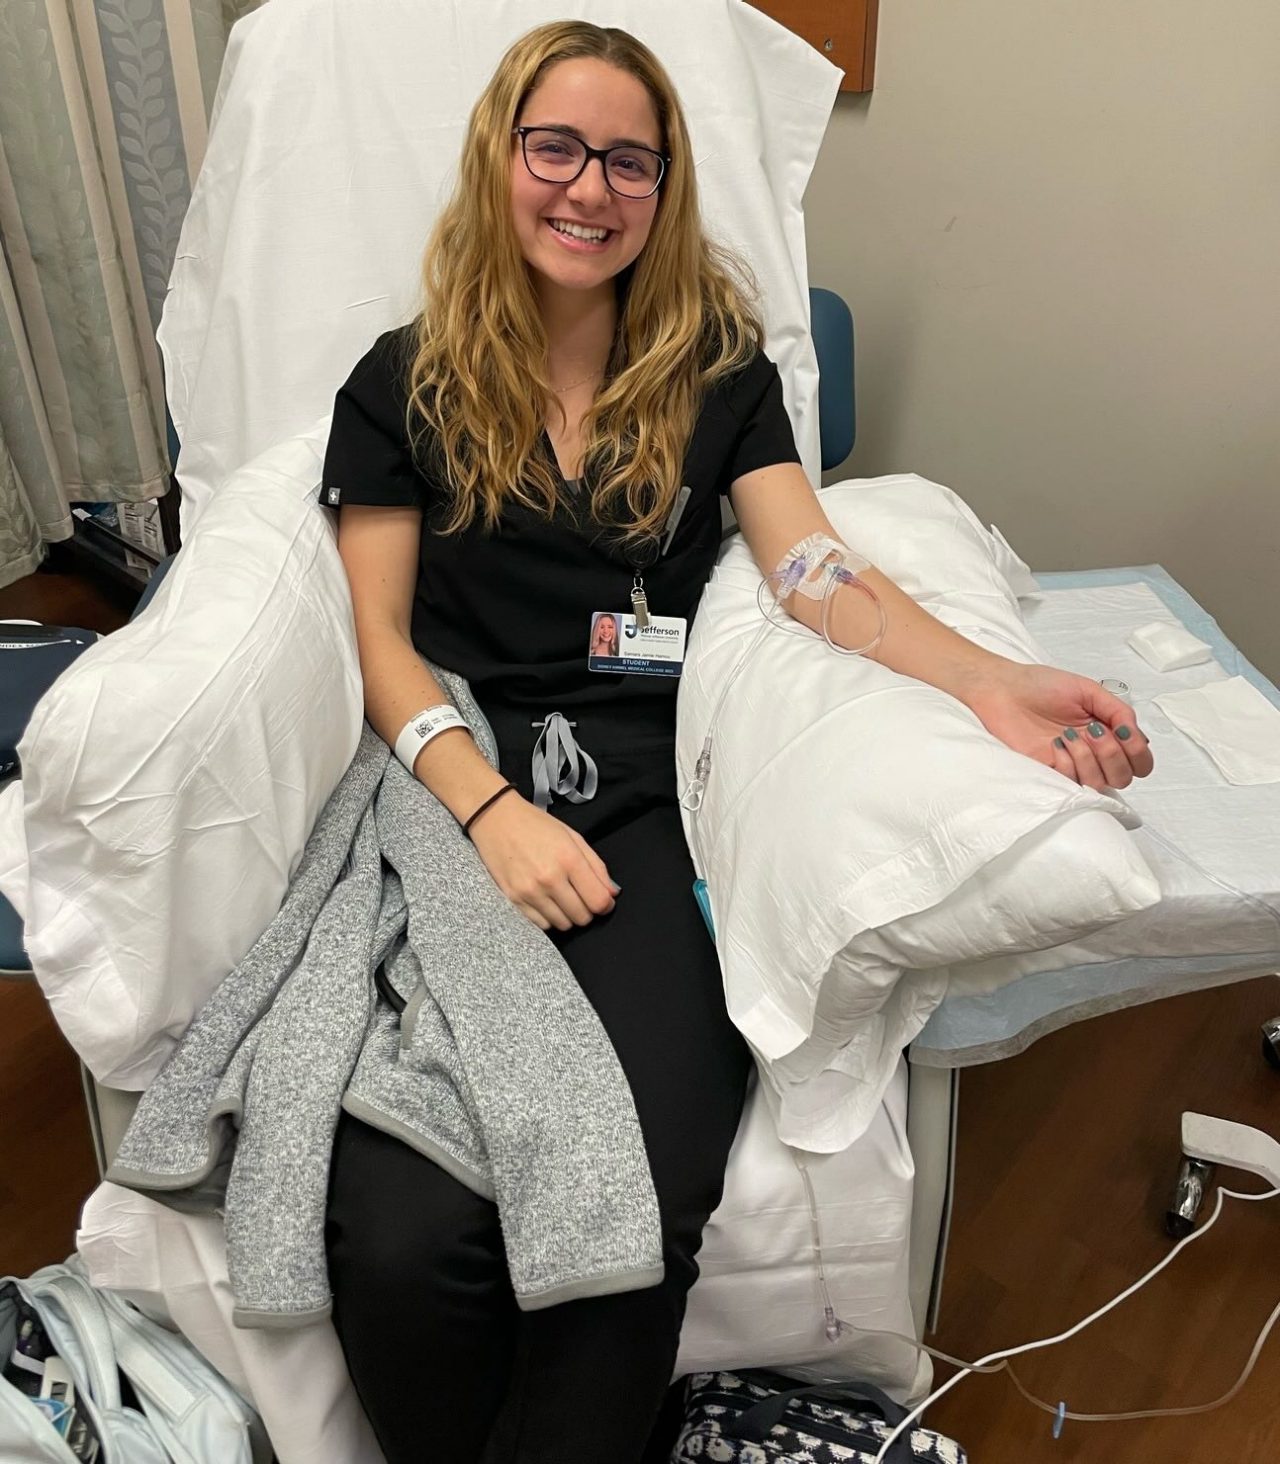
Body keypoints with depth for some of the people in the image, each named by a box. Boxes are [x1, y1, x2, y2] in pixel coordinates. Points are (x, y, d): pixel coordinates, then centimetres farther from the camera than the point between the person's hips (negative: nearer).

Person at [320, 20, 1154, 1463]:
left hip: (646, 793, 1)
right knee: (405, 1234, -24)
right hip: (452, 785, 0)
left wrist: (994, 682, -16)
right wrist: (492, 811, -11)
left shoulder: (718, 370, 16)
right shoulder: (405, 382, 14)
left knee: (641, 1207, -28)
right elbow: (374, 632, 6)